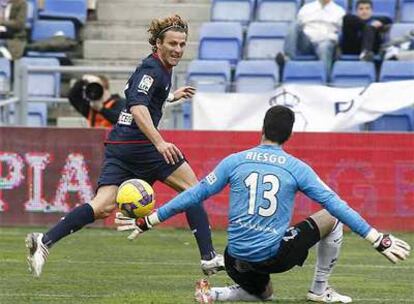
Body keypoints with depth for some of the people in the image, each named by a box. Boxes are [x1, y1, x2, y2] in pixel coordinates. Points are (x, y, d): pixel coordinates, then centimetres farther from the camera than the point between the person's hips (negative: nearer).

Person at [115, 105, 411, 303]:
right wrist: (378, 239, 0)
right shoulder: (297, 169, -3)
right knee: (331, 218, 15)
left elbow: (195, 195, 4)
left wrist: (148, 221, 13)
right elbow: (336, 205, -5)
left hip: (238, 259, 3)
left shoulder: (235, 161, 2)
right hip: (275, 255, -3)